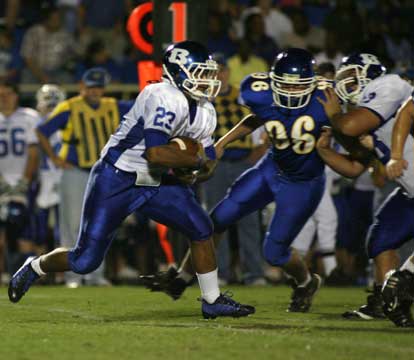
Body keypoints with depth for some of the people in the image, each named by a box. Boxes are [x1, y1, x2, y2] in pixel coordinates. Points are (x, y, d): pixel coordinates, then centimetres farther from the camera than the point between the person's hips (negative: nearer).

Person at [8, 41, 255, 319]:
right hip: (116, 181, -8)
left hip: (155, 182, 8)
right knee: (85, 261, -3)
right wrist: (195, 160, -21)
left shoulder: (205, 113, 3)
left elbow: (207, 166, 8)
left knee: (202, 229, -4)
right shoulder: (165, 98, -25)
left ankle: (213, 301, 8)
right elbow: (155, 153, -35)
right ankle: (35, 267, 26)